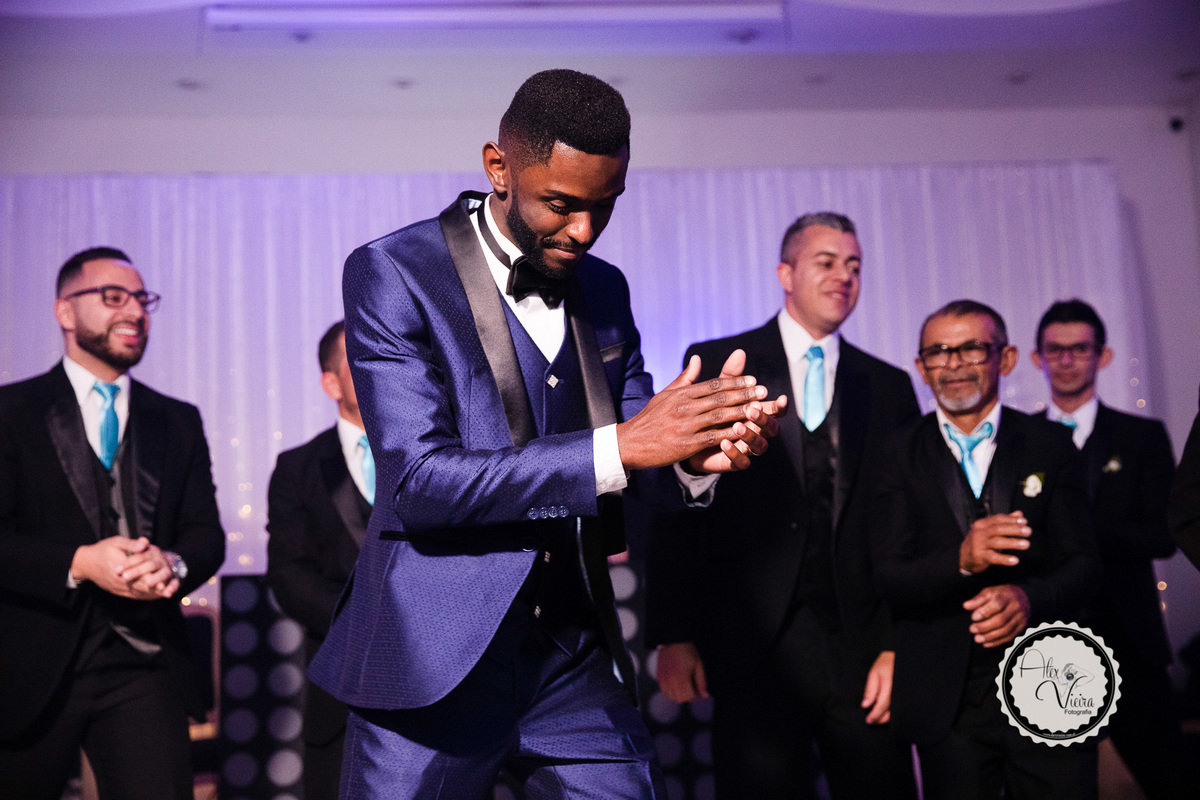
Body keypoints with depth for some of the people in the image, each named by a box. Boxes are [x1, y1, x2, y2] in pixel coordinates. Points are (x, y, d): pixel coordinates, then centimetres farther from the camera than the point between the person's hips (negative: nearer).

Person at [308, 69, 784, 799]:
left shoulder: (604, 289, 8)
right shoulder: (392, 273, -9)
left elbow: (638, 467, 12)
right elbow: (419, 479, -19)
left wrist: (698, 453, -12)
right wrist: (620, 446, -25)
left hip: (576, 655, 5)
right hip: (437, 658, -4)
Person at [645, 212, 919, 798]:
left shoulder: (889, 388, 12)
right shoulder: (716, 366, 4)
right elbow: (676, 506, 0)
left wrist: (898, 644, -1)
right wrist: (673, 637, -5)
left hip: (863, 652, 3)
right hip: (753, 648, -2)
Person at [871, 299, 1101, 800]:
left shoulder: (1052, 447, 4)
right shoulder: (900, 454, 2)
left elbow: (1083, 565, 0)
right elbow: (886, 579, -6)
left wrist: (1030, 598, -22)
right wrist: (961, 560, -25)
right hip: (949, 703, 0)